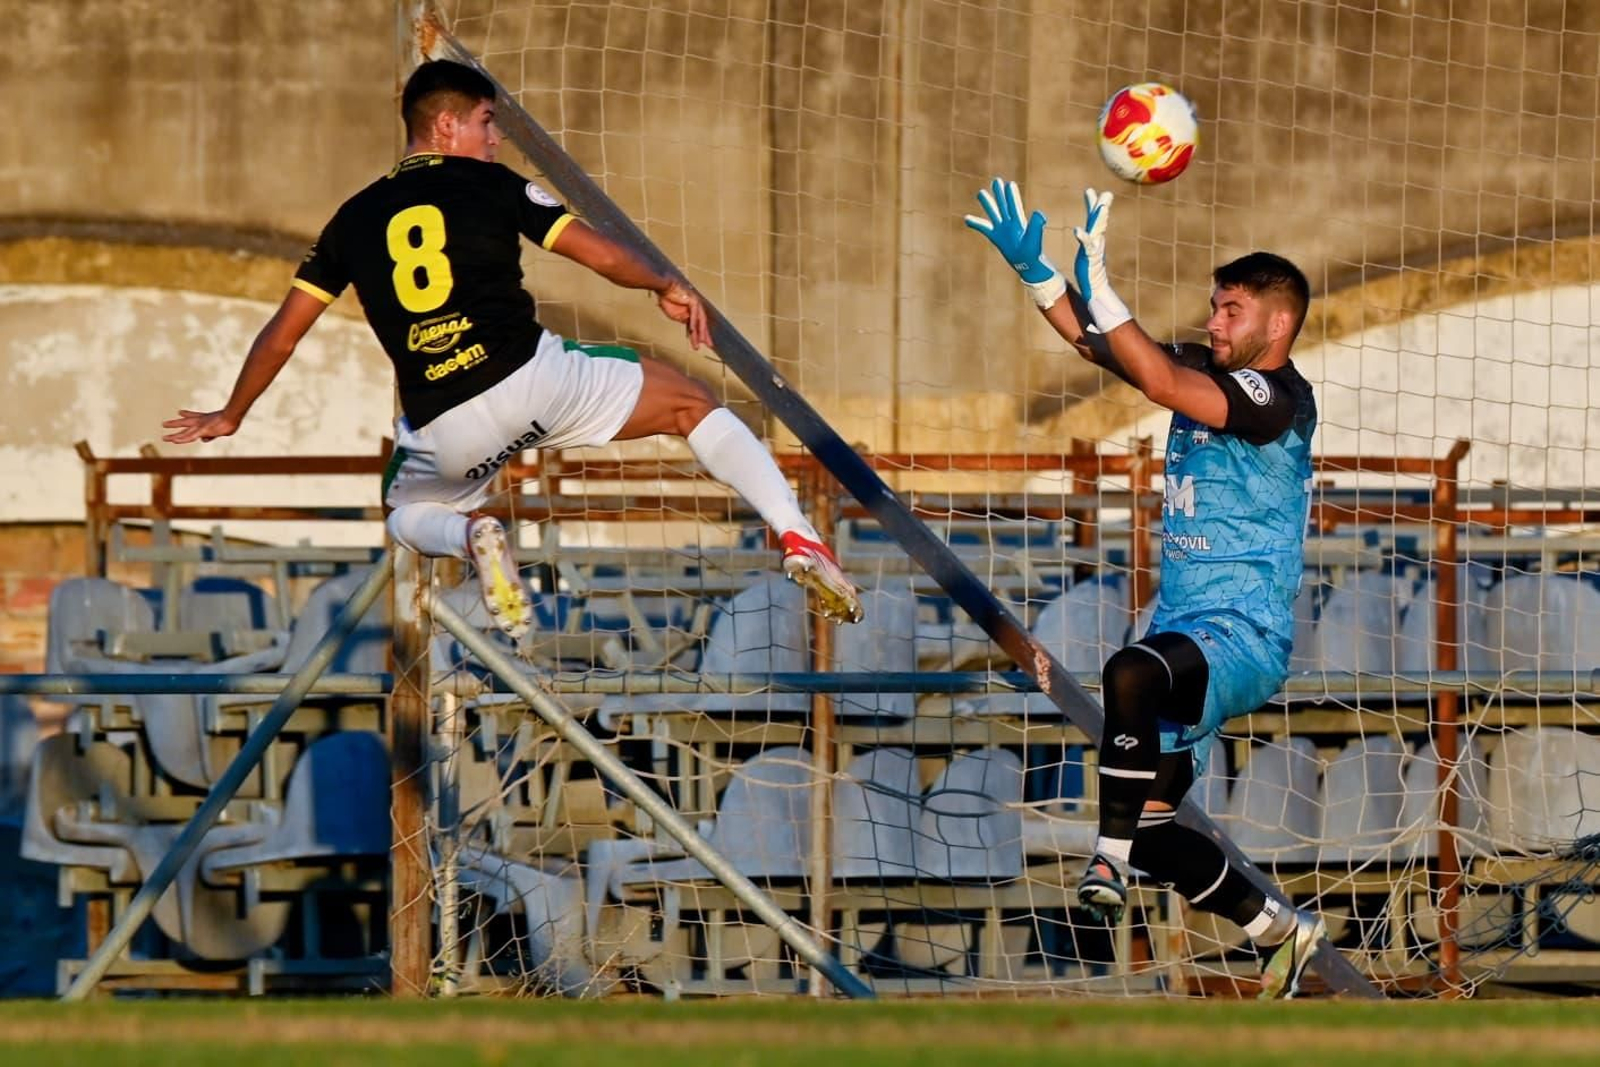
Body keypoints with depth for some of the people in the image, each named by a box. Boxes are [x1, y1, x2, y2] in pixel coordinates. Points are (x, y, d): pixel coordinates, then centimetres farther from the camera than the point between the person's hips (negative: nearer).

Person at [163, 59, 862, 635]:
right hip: (534, 377, -2)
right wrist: (667, 288, 20)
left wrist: (229, 417, 31)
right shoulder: (488, 184, 7)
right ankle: (798, 540, -2)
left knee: (408, 513, 34)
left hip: (445, 429, 2)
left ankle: (471, 534, -3)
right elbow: (598, 252, 2)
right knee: (691, 403, 17)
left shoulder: (354, 219, 16)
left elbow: (282, 333, 18)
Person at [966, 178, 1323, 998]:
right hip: (1183, 634, 9)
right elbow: (1097, 345, 11)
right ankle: (1278, 931, 27)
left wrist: (1097, 287, -32)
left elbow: (1161, 384, -27)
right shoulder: (1207, 374, 12)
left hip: (1243, 639, -9)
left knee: (1132, 674, -40)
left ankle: (1112, 863, -36)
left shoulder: (1279, 398, -13)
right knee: (1149, 824, 7)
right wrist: (1034, 269, -2)